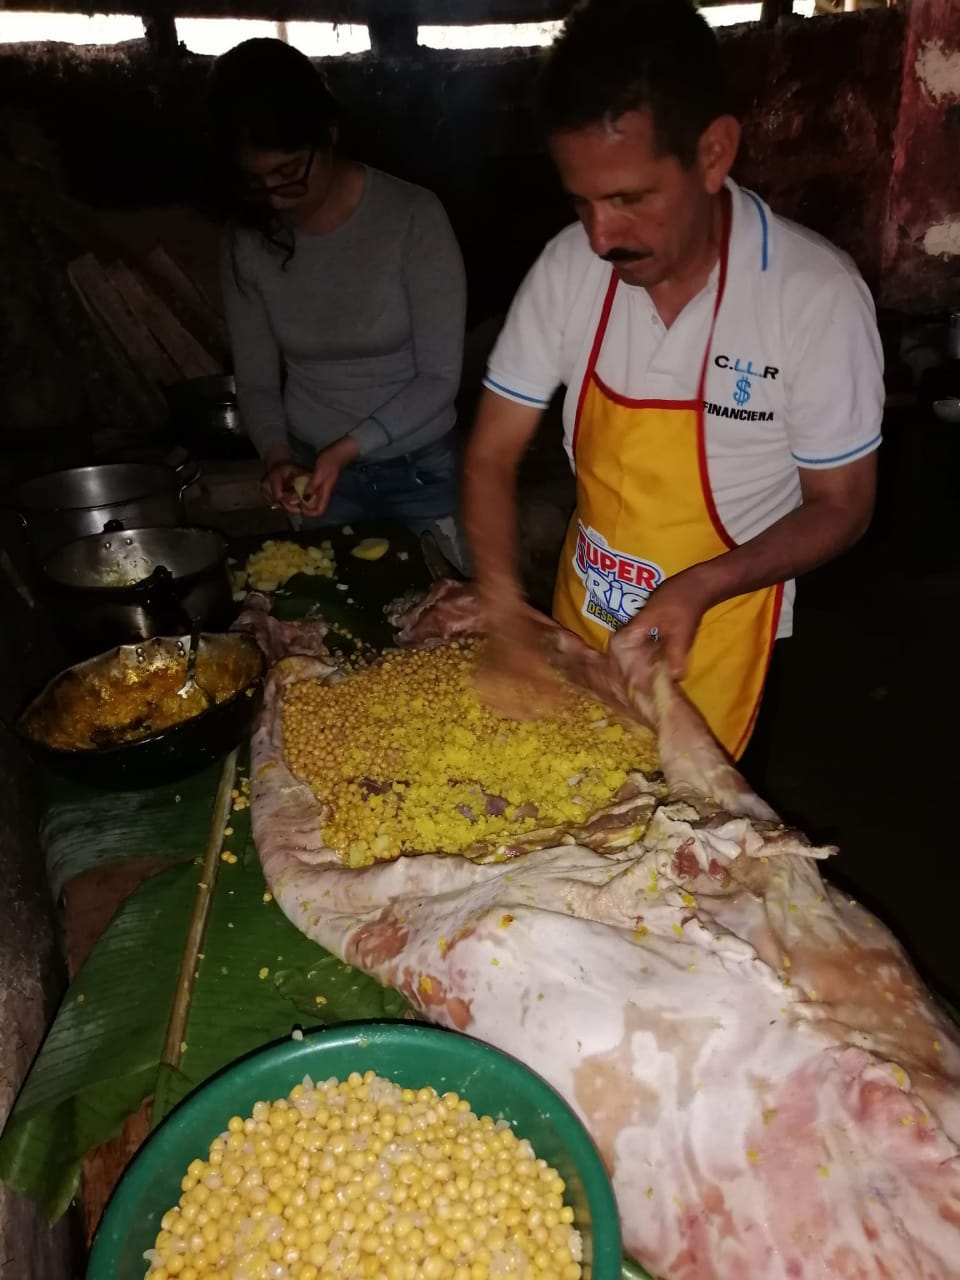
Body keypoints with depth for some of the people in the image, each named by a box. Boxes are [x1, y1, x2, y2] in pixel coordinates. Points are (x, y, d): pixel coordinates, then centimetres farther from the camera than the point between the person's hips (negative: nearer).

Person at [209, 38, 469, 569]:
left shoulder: (413, 215, -15)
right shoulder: (248, 240, -5)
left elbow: (440, 377, -16)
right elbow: (256, 381, 1)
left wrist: (347, 447, -25)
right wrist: (276, 455, -18)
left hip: (422, 471, -2)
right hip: (314, 470, 3)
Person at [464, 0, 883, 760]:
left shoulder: (817, 295, -22)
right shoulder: (568, 266, -13)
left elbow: (841, 507, -12)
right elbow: (492, 456, -8)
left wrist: (702, 586, -28)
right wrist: (503, 609, -23)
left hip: (711, 651, -3)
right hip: (579, 628, 4)